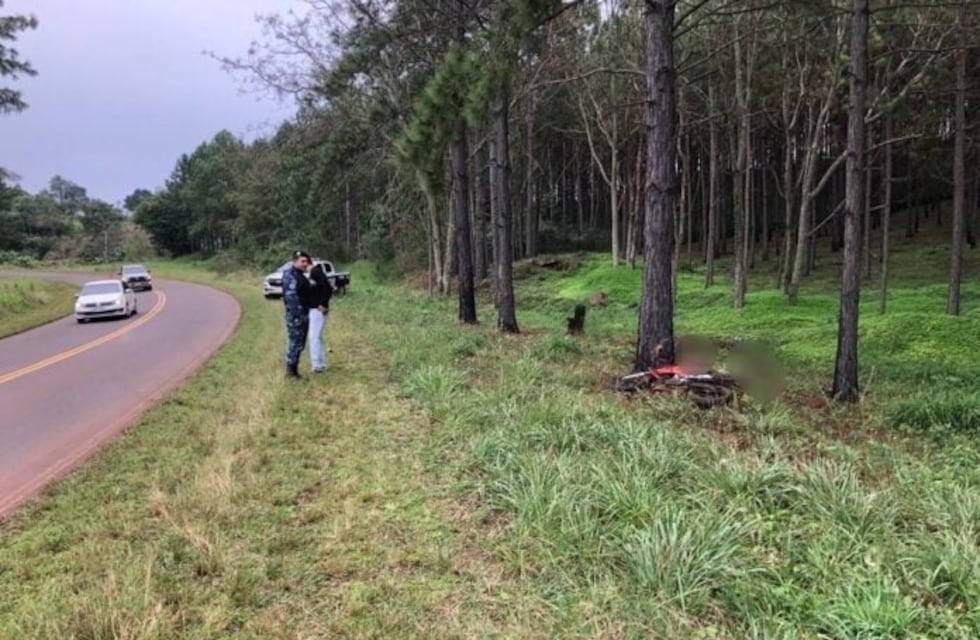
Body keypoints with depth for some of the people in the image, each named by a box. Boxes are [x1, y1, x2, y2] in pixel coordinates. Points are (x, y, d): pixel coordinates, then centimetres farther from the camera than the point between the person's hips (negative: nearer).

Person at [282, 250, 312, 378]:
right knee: (295, 342, -6)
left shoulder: (301, 275, 16)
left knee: (300, 343, 14)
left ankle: (294, 369, 22)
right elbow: (291, 296, -23)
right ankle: (290, 370, 2)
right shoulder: (290, 275, -14)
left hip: (304, 314, 10)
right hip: (295, 315, -10)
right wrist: (297, 314, -26)